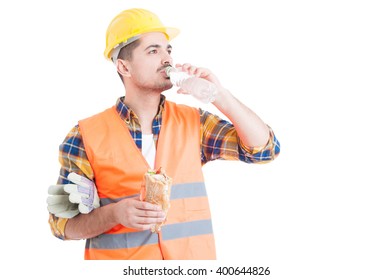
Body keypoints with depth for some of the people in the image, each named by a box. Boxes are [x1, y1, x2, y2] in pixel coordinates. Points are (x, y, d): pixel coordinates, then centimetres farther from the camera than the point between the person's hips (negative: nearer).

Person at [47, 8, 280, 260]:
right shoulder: (87, 137, -6)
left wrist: (219, 95, -10)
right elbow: (62, 222, -4)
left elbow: (265, 149, -3)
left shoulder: (193, 122, 2)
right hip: (121, 267, -2)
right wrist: (115, 214, -22)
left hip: (193, 255, 3)